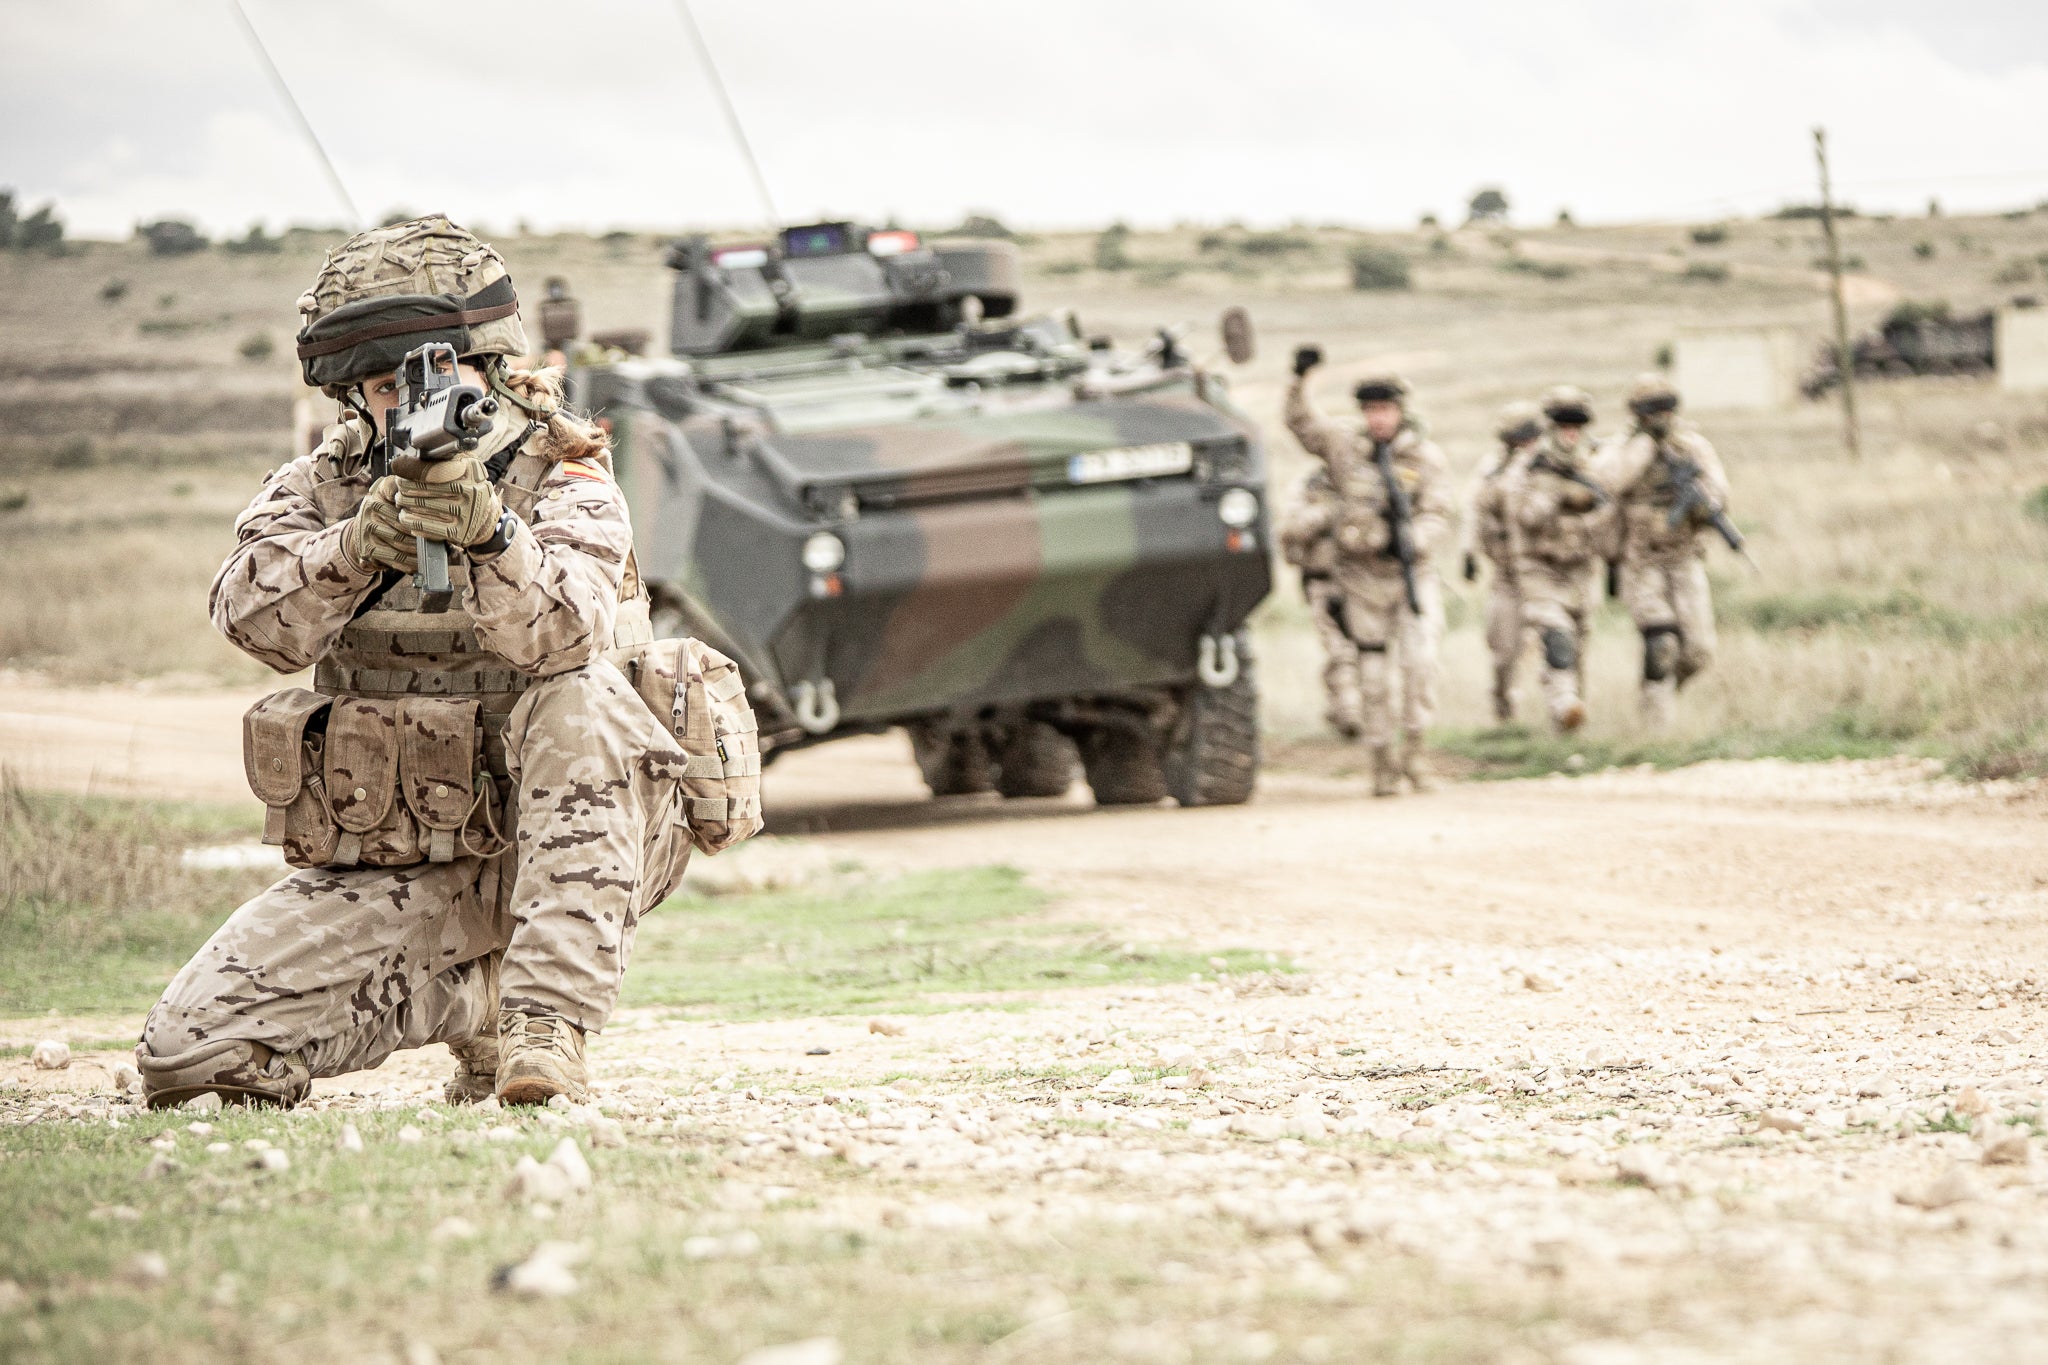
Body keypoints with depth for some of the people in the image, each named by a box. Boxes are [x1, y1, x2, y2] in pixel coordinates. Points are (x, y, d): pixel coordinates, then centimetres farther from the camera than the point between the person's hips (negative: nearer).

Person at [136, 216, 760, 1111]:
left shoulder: (563, 482, -7)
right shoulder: (321, 487, 3)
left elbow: (562, 635, -28)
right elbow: (259, 618, -17)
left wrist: (485, 532, -47)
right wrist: (358, 546, -36)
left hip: (572, 842, -3)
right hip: (392, 881, 4)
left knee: (580, 703, -34)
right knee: (185, 1054, -11)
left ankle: (545, 1020, -30)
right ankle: (473, 998, 11)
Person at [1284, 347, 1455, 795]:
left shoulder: (1427, 457, 0)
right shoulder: (1344, 448, 4)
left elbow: (1438, 515, -6)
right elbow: (1301, 421, -1)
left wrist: (1413, 541, -26)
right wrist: (1301, 379, -16)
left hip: (1413, 574, -1)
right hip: (1363, 577, 1)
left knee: (1420, 658, -18)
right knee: (1373, 674, 4)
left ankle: (1414, 745, -2)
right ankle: (1383, 762, 16)